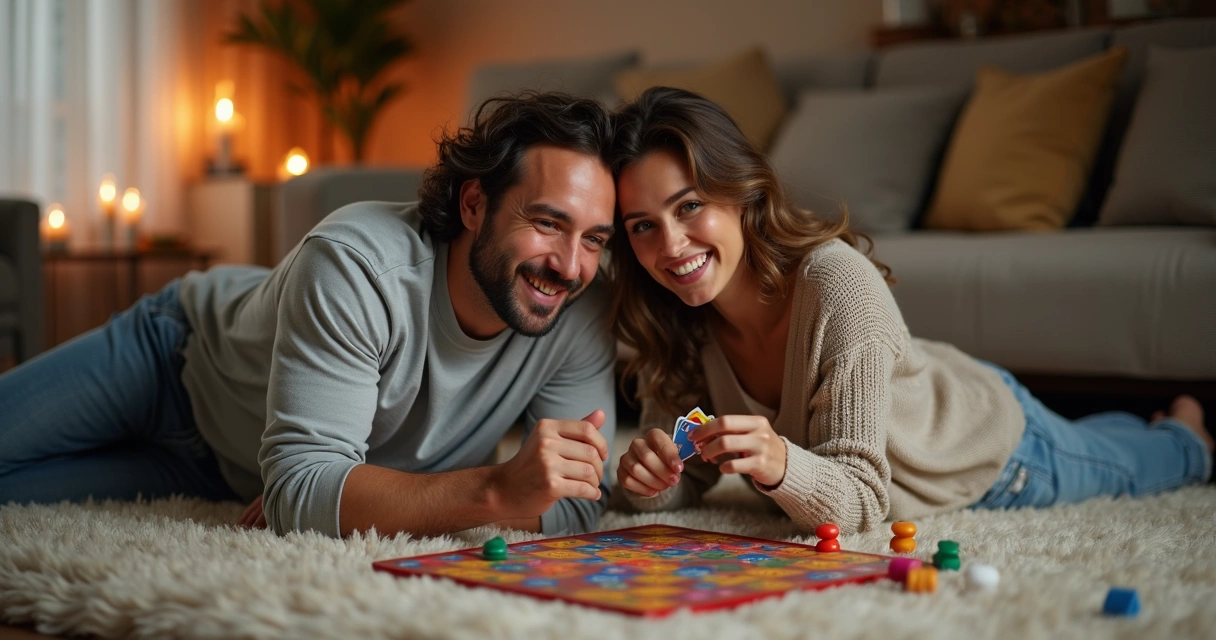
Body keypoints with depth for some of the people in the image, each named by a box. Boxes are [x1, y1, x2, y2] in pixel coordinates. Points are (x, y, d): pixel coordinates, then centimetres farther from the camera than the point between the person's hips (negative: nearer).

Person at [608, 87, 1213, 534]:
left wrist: (781, 466, -61)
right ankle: (1150, 424, 66)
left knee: (1121, 465, 27)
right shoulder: (676, 325, -27)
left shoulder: (840, 284, -43)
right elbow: (690, 477, -18)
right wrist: (650, 479, -40)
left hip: (992, 440, -5)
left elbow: (863, 499, -41)